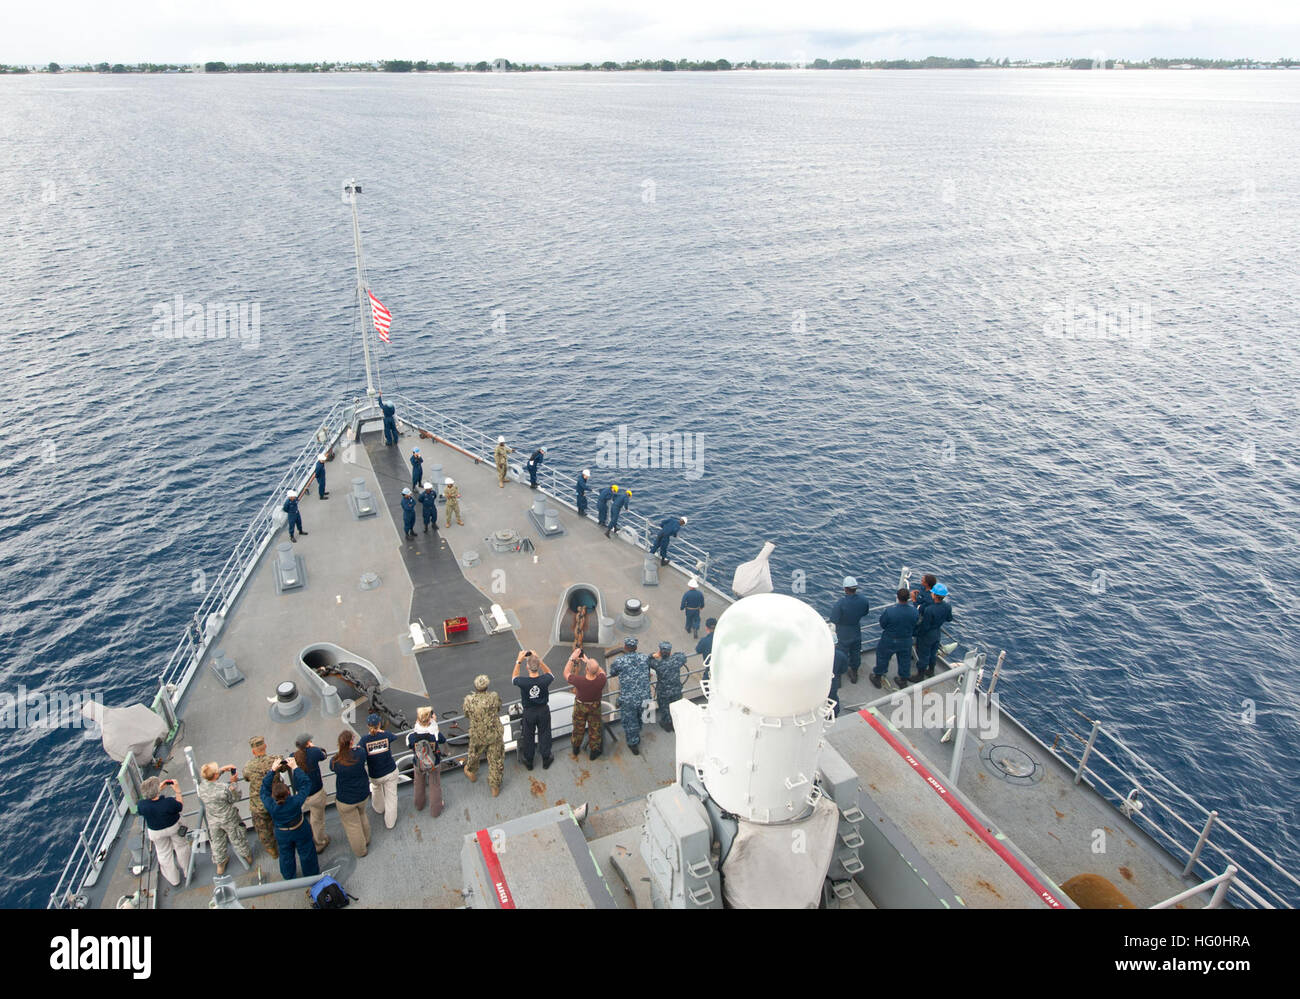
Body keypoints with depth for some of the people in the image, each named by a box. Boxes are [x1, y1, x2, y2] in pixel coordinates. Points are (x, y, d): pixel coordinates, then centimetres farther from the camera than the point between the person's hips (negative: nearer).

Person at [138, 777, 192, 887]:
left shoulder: (141, 805, -31)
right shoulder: (168, 802, -38)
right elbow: (181, 807, -16)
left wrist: (159, 789, -5)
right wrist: (177, 791, -13)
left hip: (156, 831, 2)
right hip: (174, 827, -2)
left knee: (164, 854, 25)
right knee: (181, 847, 27)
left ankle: (173, 880, 43)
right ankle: (187, 871, 48)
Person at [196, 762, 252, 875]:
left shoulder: (201, 786, -20)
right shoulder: (224, 788, -35)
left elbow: (209, 777, 4)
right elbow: (235, 798, -16)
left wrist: (222, 769, 1)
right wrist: (233, 782, -13)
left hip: (213, 822, 4)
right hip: (229, 820, -4)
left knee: (217, 843, 26)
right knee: (237, 839, 22)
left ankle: (220, 865, 45)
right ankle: (247, 856, 45)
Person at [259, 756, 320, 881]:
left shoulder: (269, 805, -34)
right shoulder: (295, 802, -39)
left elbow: (265, 788, -19)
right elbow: (305, 782, -29)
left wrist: (272, 770, -19)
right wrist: (295, 767, -25)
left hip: (282, 835, 2)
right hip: (301, 832, -2)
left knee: (286, 855, 28)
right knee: (306, 853, 24)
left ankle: (289, 877, 51)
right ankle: (311, 874, 46)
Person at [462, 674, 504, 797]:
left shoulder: (469, 700, -22)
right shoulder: (494, 696, -22)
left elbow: (467, 714, -1)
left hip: (478, 735, 1)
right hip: (495, 734, -1)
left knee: (474, 753, 30)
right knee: (496, 760, 17)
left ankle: (471, 773, 57)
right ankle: (495, 787, 29)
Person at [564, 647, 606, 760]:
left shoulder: (579, 680, -40)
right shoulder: (601, 680, -35)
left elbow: (566, 673, -19)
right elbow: (601, 671, -9)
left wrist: (572, 658, -18)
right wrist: (588, 660, -9)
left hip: (580, 706, 0)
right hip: (595, 707, 0)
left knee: (578, 728, 25)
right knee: (594, 728, 23)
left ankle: (575, 748, 49)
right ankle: (594, 751, 41)